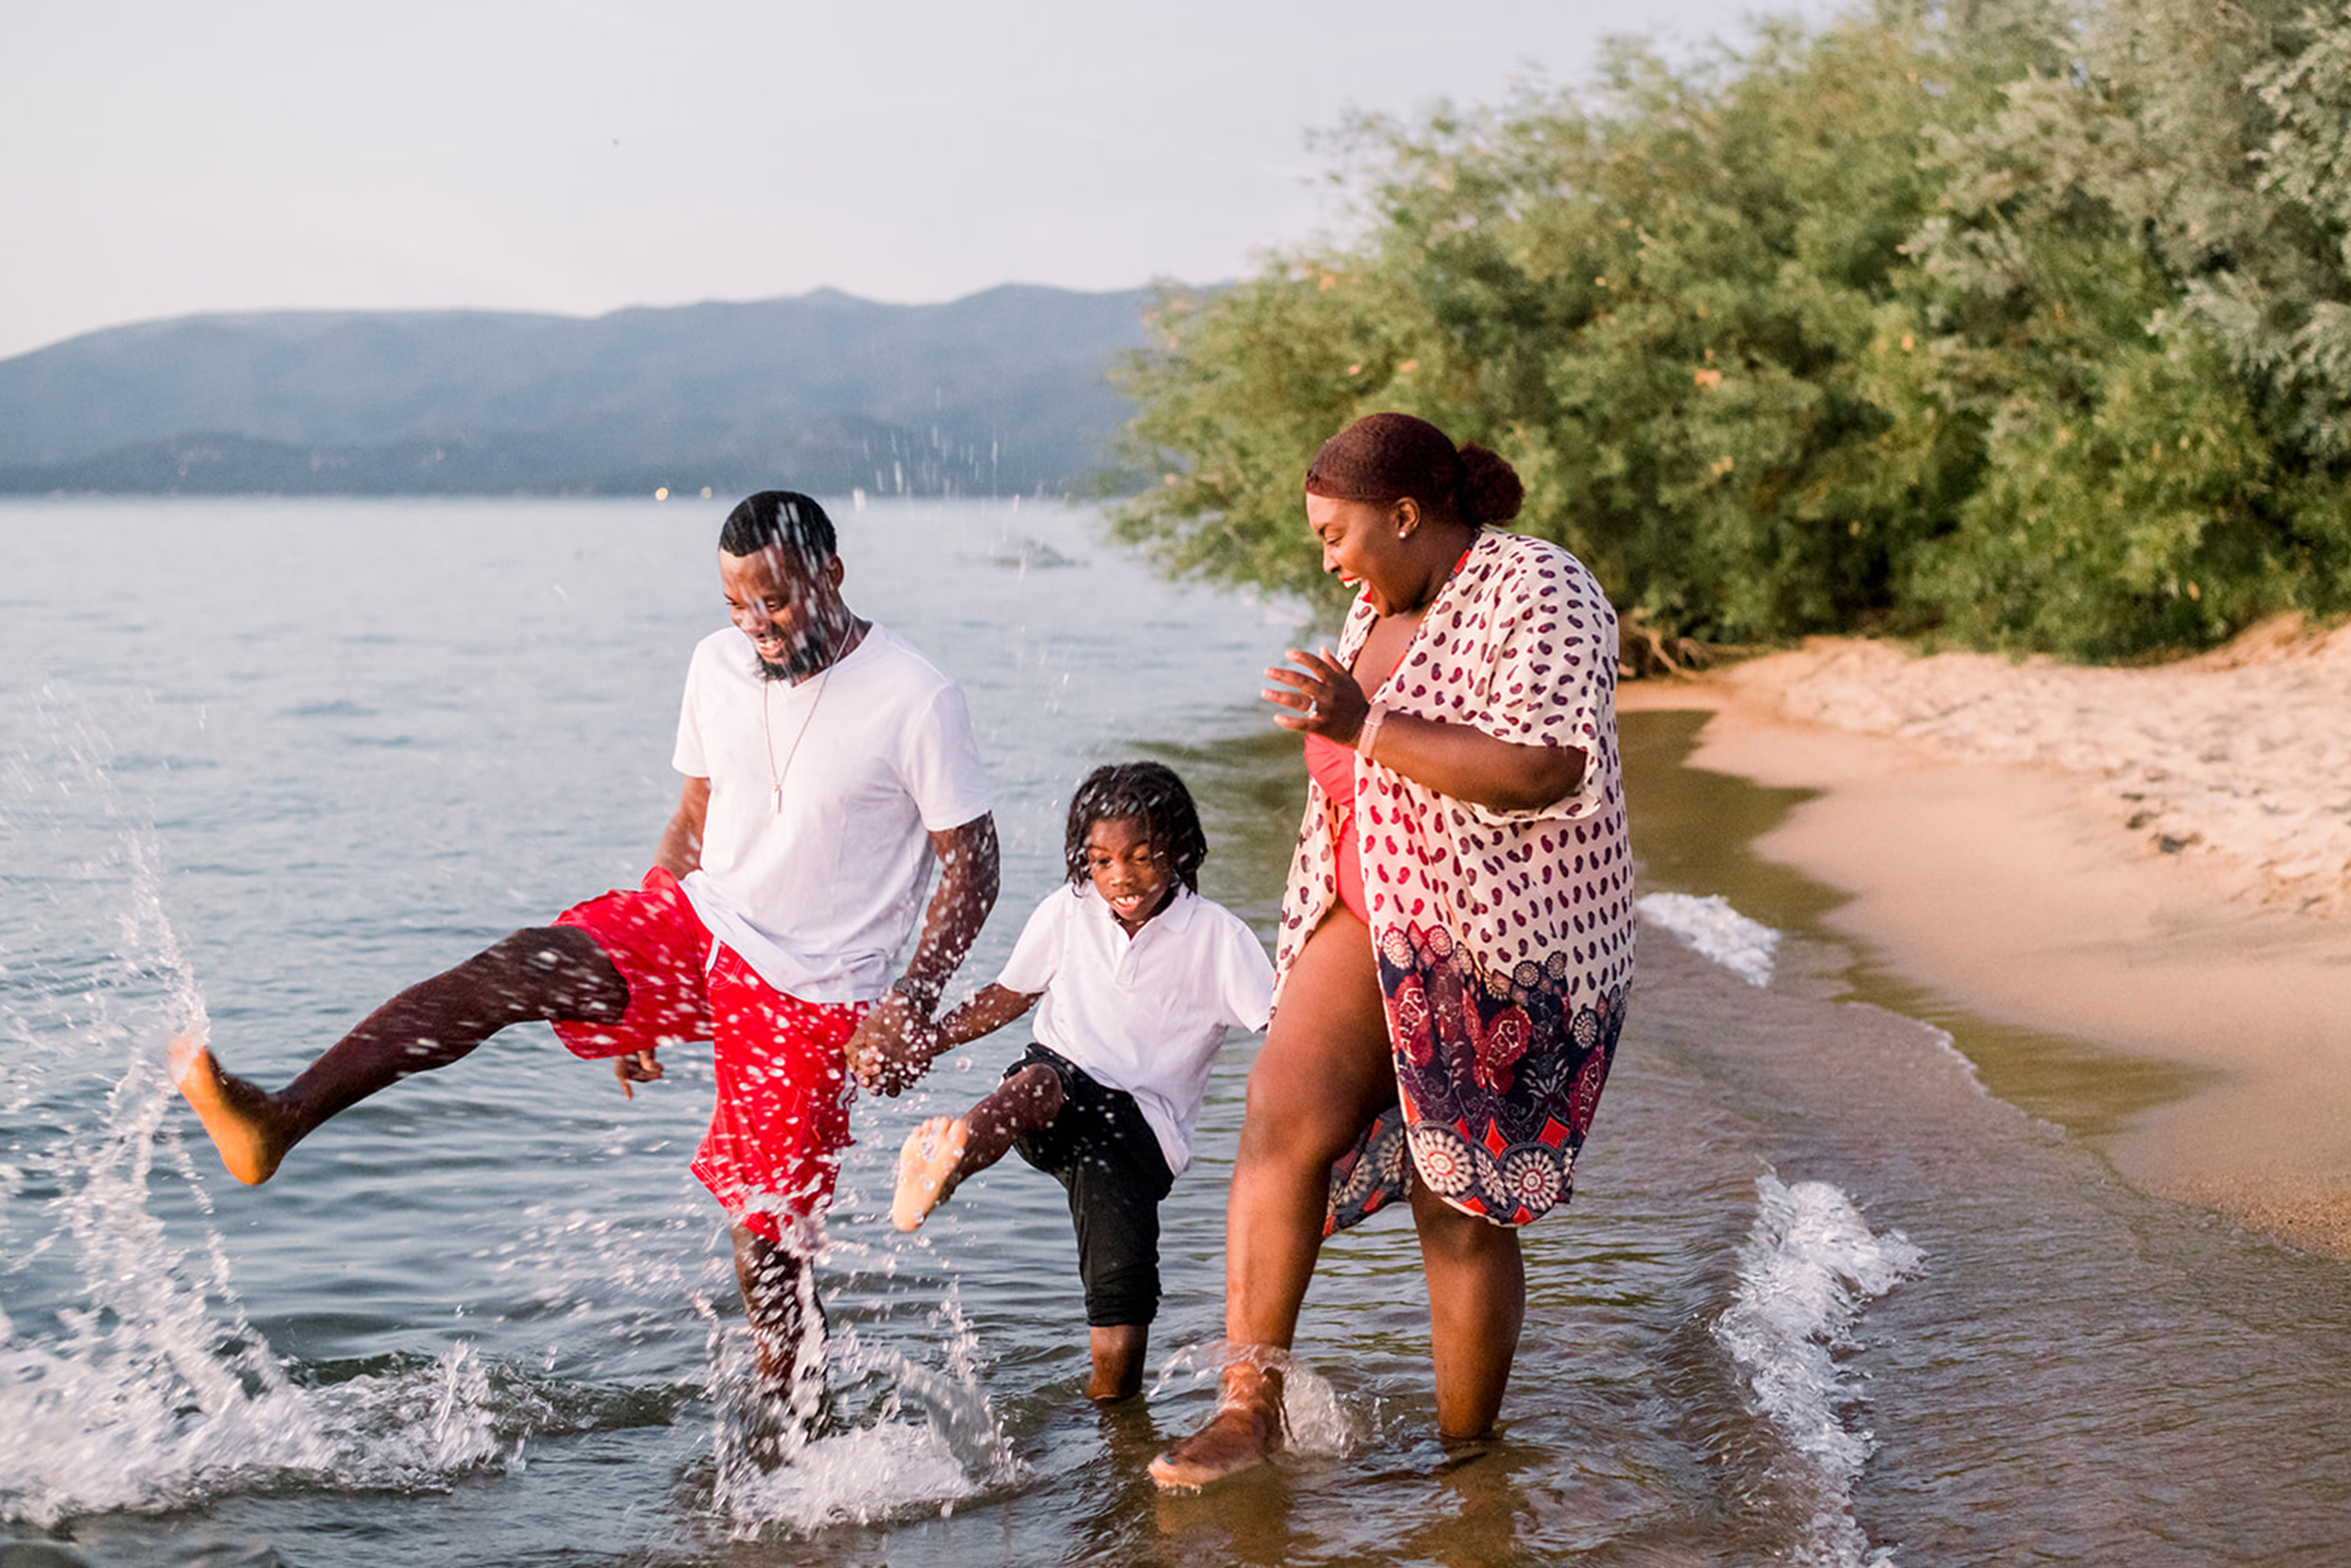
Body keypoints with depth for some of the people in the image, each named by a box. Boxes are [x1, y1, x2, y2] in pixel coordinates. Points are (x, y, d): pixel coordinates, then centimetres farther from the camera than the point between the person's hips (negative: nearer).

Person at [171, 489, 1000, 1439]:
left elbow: (972, 865, -8)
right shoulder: (718, 666, 3)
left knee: (770, 1235, -2)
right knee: (515, 970, -20)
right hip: (697, 927, 4)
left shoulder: (916, 701, -14)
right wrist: (632, 993, 15)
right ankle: (277, 1121, -30)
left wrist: (911, 1003, -21)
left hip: (807, 994, -4)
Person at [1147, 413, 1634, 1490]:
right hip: (1374, 924, 7)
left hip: (1503, 948, -7)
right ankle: (1249, 1403, -15)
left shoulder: (1537, 592, -13)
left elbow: (1546, 769, -27)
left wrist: (1365, 728, -29)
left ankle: (1465, 1455, 16)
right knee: (1281, 1117, -16)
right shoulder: (1378, 610, 14)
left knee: (1462, 1211, 0)